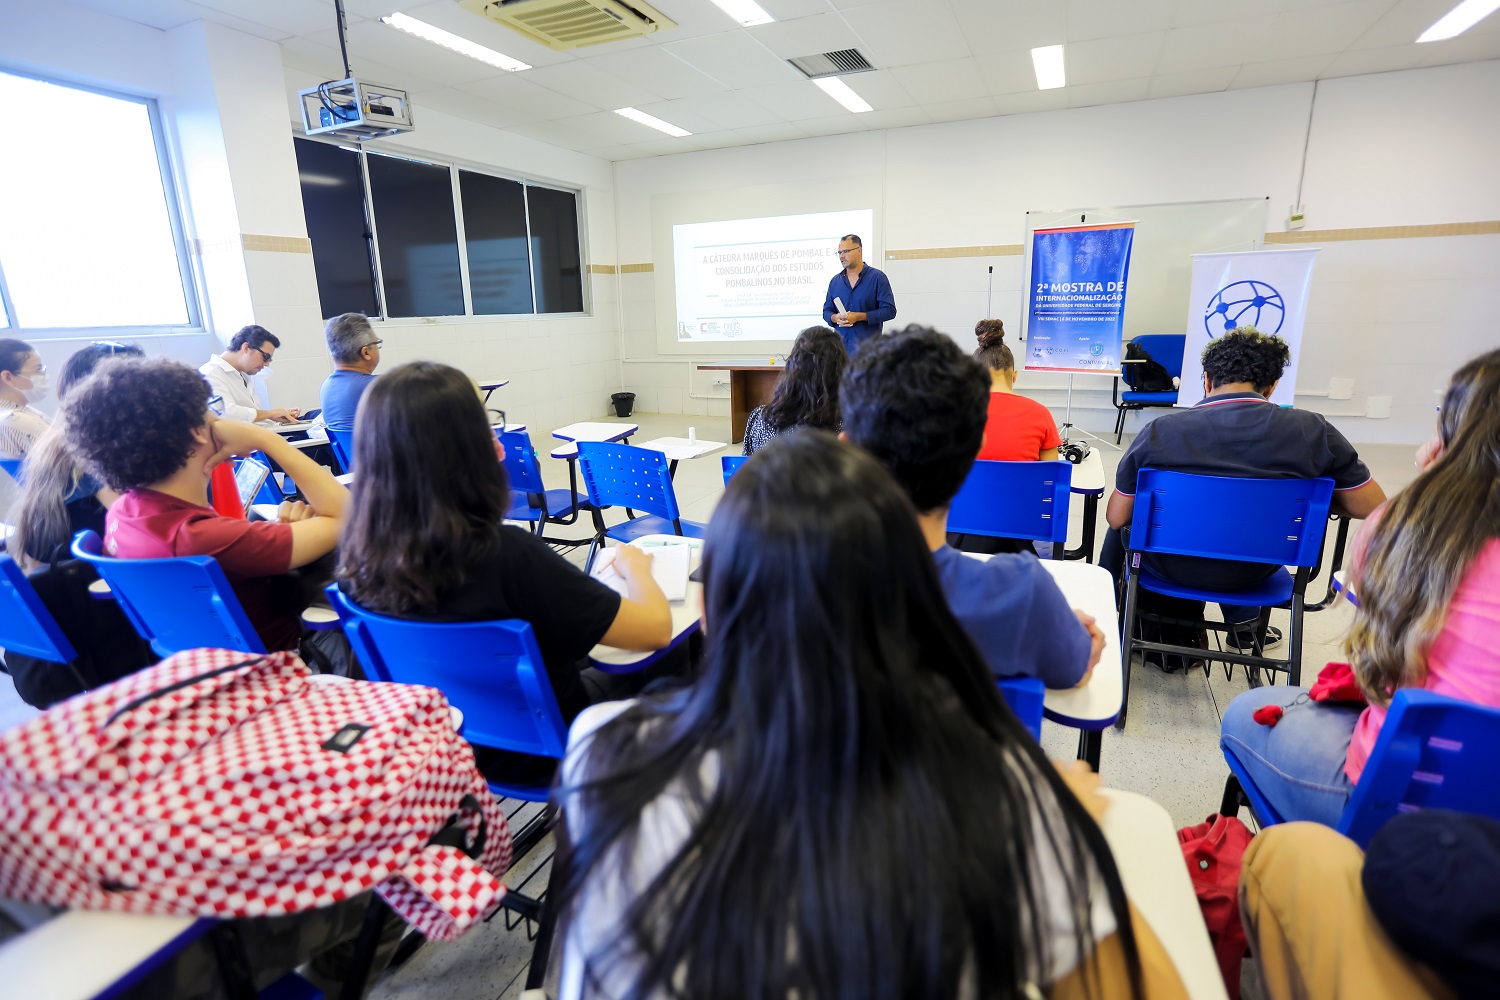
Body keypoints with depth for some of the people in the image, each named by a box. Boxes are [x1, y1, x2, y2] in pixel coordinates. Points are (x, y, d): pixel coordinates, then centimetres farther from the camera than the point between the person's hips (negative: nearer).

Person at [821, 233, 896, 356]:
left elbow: (889, 311, -6)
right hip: (841, 345, 3)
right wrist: (835, 318, -6)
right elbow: (827, 310, 19)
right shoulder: (835, 280, 15)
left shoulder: (877, 277, 0)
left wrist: (859, 316, -14)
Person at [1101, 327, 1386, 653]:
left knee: (1127, 524, 31)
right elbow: (1374, 506, -4)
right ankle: (1244, 623, 47)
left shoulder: (1158, 431, -20)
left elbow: (1116, 518, -12)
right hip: (1253, 574, 2)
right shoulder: (1313, 430, -15)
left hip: (1171, 568, -1)